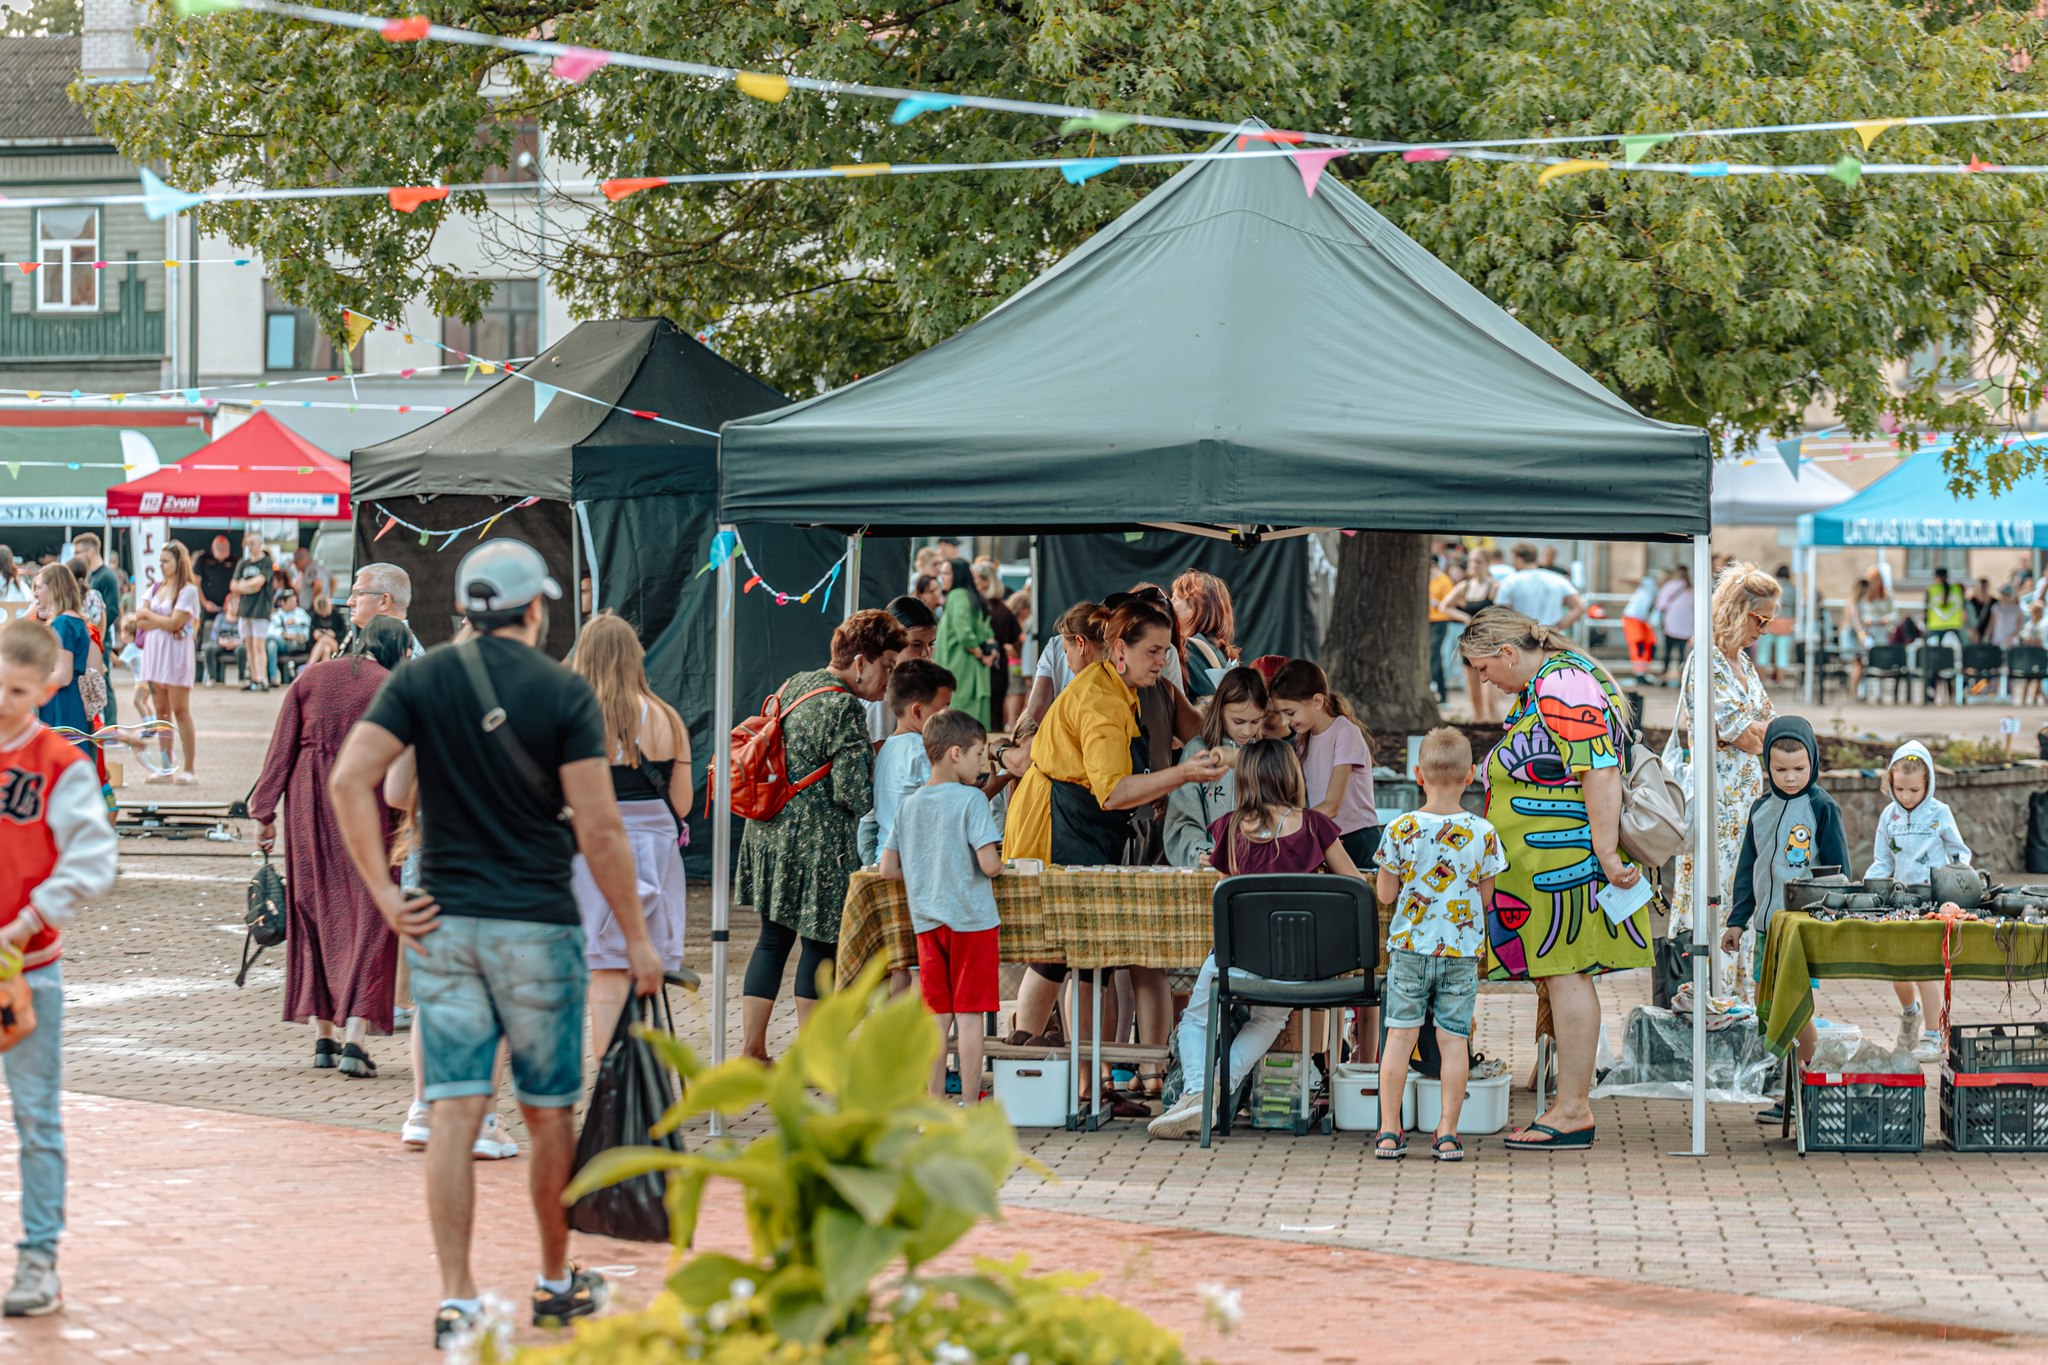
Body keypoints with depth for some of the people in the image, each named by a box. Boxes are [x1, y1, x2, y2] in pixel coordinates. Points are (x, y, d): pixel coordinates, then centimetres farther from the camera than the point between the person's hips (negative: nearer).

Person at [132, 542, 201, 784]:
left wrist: (149, 615, 0)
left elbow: (174, 623, -14)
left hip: (176, 653, -6)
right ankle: (166, 769, 8)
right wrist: (162, 621, -9)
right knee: (162, 712, 6)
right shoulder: (157, 588, 14)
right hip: (155, 652, 6)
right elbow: (140, 622, 7)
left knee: (180, 711, -7)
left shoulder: (188, 590, -6)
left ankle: (190, 769, -4)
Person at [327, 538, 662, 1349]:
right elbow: (598, 829, -9)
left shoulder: (421, 681, 2)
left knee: (454, 1112, 1)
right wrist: (636, 939, -2)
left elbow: (349, 779, -9)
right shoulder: (564, 694, -6)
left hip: (443, 923, 2)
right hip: (538, 924, -2)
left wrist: (385, 895, -5)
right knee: (548, 1112, 12)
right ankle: (557, 1283, 25)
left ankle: (457, 1302, -3)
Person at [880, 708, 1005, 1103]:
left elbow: (888, 870, 7)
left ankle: (934, 1100, 12)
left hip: (927, 922, 5)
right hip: (971, 919, -5)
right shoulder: (970, 799, -12)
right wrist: (1001, 866, 3)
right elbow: (988, 863, -19)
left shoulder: (909, 805, 6)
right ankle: (970, 1103, 3)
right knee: (969, 1014, 0)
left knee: (937, 1015, 10)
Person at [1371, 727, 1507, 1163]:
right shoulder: (1483, 833, -6)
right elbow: (1486, 897, 2)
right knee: (1454, 1038, 6)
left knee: (1400, 1033, 6)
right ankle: (1448, 1132, 8)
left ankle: (1389, 1131, 7)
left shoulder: (1401, 829, -9)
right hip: (1463, 950, 0)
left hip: (1409, 947, 0)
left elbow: (1385, 894, -4)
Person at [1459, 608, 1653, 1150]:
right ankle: (1572, 1103, 15)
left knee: (1564, 972, -8)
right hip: (1543, 862, 11)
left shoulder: (1561, 688, -17)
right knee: (1558, 974, 11)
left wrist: (1606, 853, -26)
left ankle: (1572, 1111, -6)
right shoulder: (1537, 687, 17)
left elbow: (1600, 772, -24)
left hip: (1565, 857, -11)